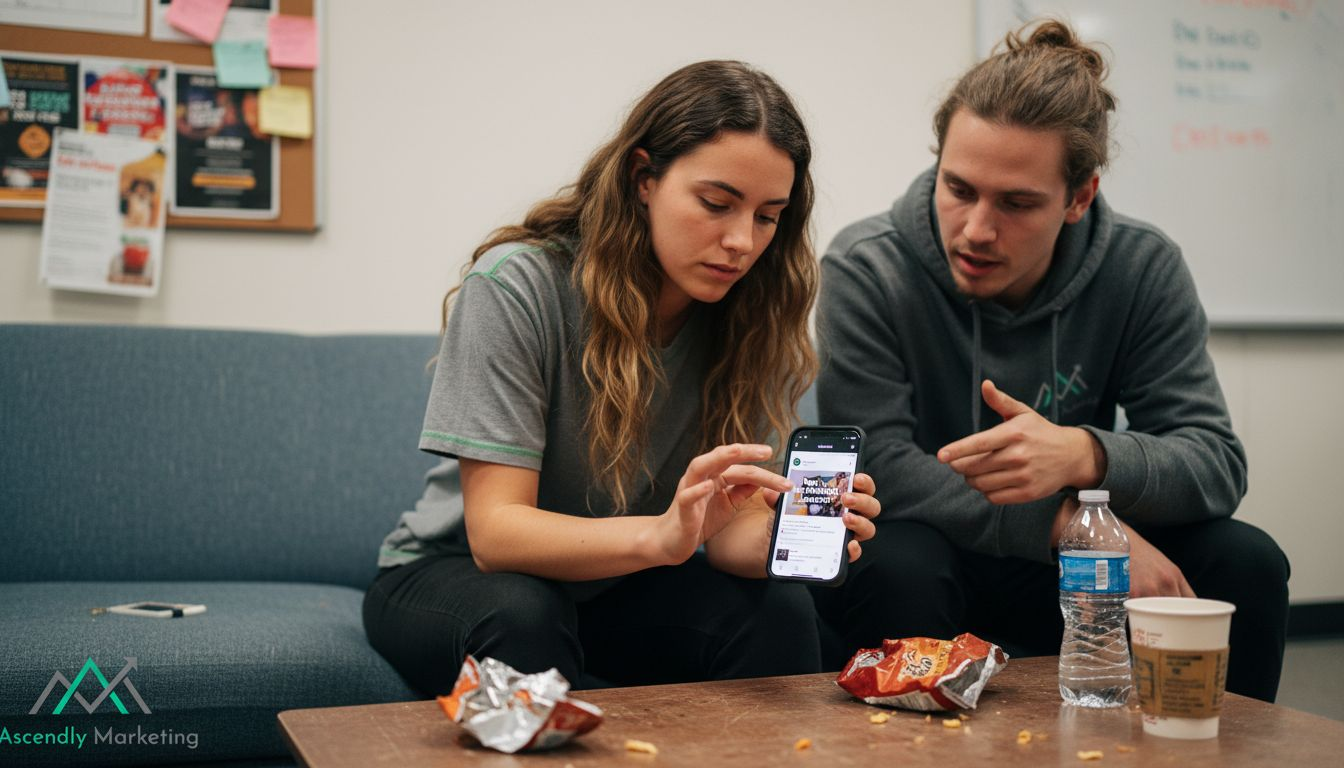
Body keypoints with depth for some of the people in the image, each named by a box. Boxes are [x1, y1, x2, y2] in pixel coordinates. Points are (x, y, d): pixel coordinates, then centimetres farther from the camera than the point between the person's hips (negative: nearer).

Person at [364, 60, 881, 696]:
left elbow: (734, 528, -13)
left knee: (780, 613, -22)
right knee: (522, 616, -35)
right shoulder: (518, 286, -24)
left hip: (617, 583, 3)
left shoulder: (745, 314, -10)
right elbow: (495, 530, -28)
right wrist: (660, 536, -46)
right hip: (451, 574, -3)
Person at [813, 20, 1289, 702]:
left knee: (1245, 562, -17)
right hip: (923, 553, -3)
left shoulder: (1143, 269, -8)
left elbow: (1218, 462, -13)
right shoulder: (865, 269, -17)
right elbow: (877, 465, -25)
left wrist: (1085, 455, -35)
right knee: (895, 568, -35)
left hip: (1061, 578, 3)